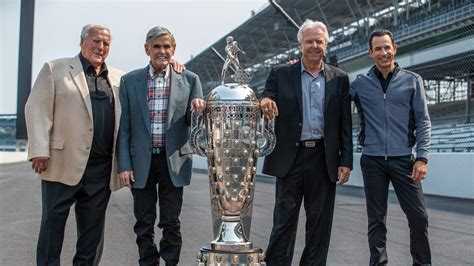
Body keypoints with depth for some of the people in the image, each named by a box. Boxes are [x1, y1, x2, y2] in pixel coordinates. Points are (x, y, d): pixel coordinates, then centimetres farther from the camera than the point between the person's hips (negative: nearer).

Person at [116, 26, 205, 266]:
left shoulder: (189, 80, 2)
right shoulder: (129, 81, 3)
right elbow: (124, 127, 2)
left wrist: (198, 109, -19)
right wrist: (124, 165, -4)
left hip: (173, 161, -1)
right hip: (141, 162, 1)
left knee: (171, 223, 7)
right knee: (144, 225, 10)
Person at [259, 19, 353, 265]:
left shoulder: (339, 78, 8)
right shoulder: (280, 74, 4)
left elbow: (345, 124, 7)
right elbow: (265, 108, 2)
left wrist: (346, 160, 1)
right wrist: (264, 103, -23)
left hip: (324, 158, 2)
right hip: (291, 157, -1)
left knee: (319, 221, 9)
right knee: (284, 219, 3)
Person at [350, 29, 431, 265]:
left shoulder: (412, 81, 5)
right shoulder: (360, 83, 6)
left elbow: (423, 122, 3)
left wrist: (421, 157, -7)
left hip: (403, 158, 0)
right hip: (372, 160, 1)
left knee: (418, 216, -1)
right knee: (376, 219, 7)